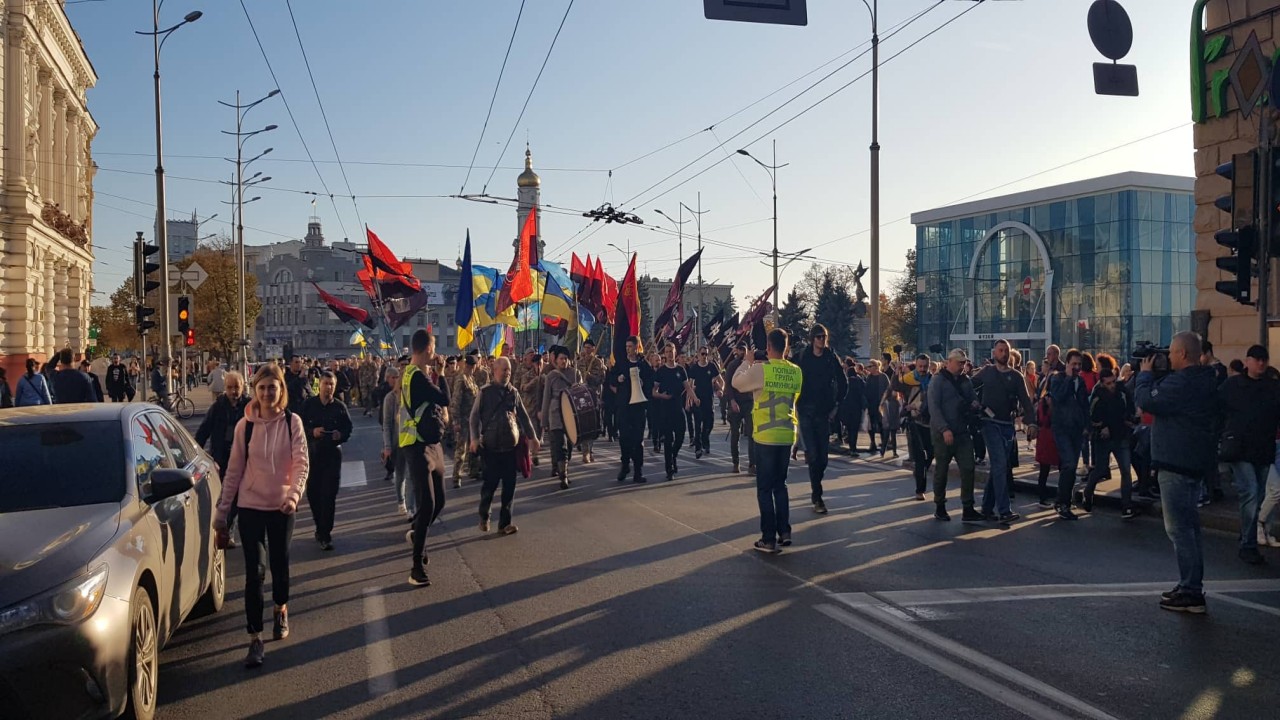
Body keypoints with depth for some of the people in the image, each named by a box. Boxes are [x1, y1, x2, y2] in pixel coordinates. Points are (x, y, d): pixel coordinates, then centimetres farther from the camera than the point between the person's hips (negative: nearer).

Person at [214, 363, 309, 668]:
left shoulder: (292, 422, -6)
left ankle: (281, 609, 43)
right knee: (254, 571, -4)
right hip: (250, 506, 0)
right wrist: (222, 511, 3)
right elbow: (234, 471, 2)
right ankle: (255, 639, 1)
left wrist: (294, 494, -29)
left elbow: (302, 463, -12)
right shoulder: (245, 425, -3)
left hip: (281, 506, 0)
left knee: (280, 563, 13)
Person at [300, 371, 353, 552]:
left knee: (329, 495, -6)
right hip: (313, 452, 1)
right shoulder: (309, 404, 2)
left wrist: (340, 435, -15)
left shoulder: (340, 406, 2)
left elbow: (348, 429, 5)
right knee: (313, 492, 8)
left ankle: (325, 534, -2)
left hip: (333, 453, -1)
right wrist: (312, 432, -16)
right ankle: (321, 527, 29)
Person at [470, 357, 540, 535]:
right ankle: (484, 516, 23)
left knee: (509, 484, 2)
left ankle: (504, 522, 11)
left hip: (511, 445, 3)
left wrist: (532, 436, 10)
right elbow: (475, 416, -3)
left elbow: (523, 415, 13)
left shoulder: (513, 392, 8)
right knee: (491, 482, -1)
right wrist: (475, 438, -13)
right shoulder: (485, 392, -3)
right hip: (491, 446, -3)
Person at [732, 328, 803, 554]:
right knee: (780, 484, 18)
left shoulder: (761, 369, -14)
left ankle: (769, 539, 3)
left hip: (765, 435, -5)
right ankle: (784, 532, 19)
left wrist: (747, 362, 11)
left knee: (765, 488, 2)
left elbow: (736, 382, -2)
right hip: (787, 435, 5)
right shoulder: (796, 371, 2)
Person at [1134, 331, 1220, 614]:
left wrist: (1145, 373, -6)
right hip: (1194, 462, 11)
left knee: (1179, 527, -6)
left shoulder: (1182, 383, -22)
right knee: (1188, 526, 18)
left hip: (1177, 464, -11)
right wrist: (1155, 374, 7)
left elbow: (1146, 400, -21)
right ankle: (1191, 587, 27)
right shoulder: (1204, 380, 12)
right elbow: (1165, 397, 19)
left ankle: (1191, 592, -3)